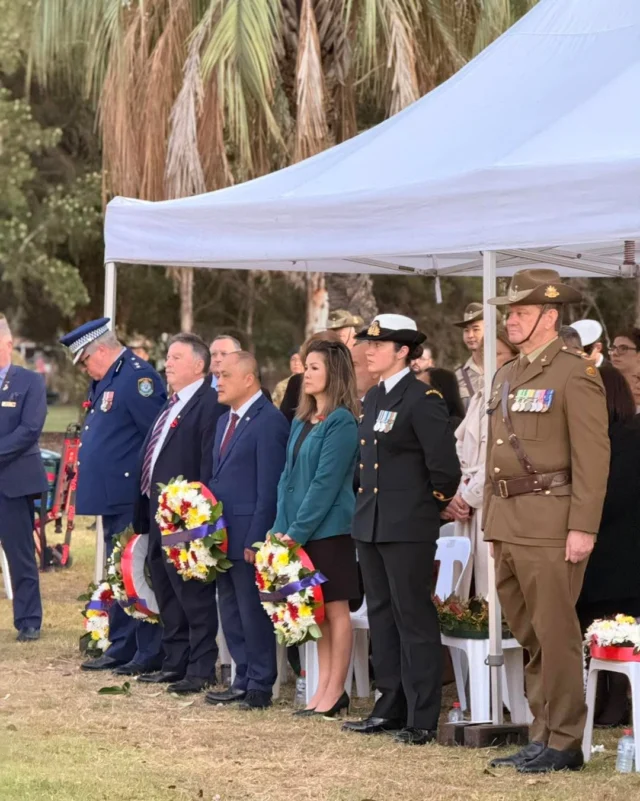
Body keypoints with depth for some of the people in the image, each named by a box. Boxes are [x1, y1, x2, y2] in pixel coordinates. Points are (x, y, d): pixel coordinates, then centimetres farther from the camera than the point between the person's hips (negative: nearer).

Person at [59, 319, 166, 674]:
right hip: (113, 498, 10)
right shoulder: (105, 380, 16)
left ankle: (150, 654, 1)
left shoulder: (138, 377, -15)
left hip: (132, 498, -10)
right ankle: (121, 649, 22)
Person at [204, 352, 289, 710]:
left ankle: (260, 686, 4)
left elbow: (269, 487, -16)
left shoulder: (269, 421, -13)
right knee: (231, 612, 12)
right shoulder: (225, 421, 16)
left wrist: (256, 539, -18)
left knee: (252, 611, -3)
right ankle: (243, 679, 20)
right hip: (223, 533, 9)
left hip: (249, 535, -9)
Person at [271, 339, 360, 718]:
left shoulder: (342, 423, -11)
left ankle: (335, 692, 1)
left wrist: (297, 530, -16)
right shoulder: (301, 421, 14)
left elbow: (326, 482, -16)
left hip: (328, 528, -8)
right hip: (297, 530, 8)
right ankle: (324, 688, 15)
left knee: (335, 609, -2)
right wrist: (281, 528, 6)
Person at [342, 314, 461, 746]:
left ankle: (422, 719, -1)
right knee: (382, 617, 13)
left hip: (408, 529, -9)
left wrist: (430, 507, -3)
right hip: (371, 527, 9)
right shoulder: (374, 397, 14)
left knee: (415, 619, -5)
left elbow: (444, 467, -15)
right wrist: (367, 509, 15)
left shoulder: (423, 400, -13)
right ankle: (391, 707, 21)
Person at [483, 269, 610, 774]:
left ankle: (563, 744, 2)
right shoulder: (507, 377, 18)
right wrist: (491, 523, 16)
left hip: (551, 525, -8)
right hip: (508, 524, 8)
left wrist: (583, 527, -18)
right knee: (529, 638, 12)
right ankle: (543, 737, 19)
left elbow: (593, 457, -13)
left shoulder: (576, 375, -8)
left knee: (555, 637, -4)